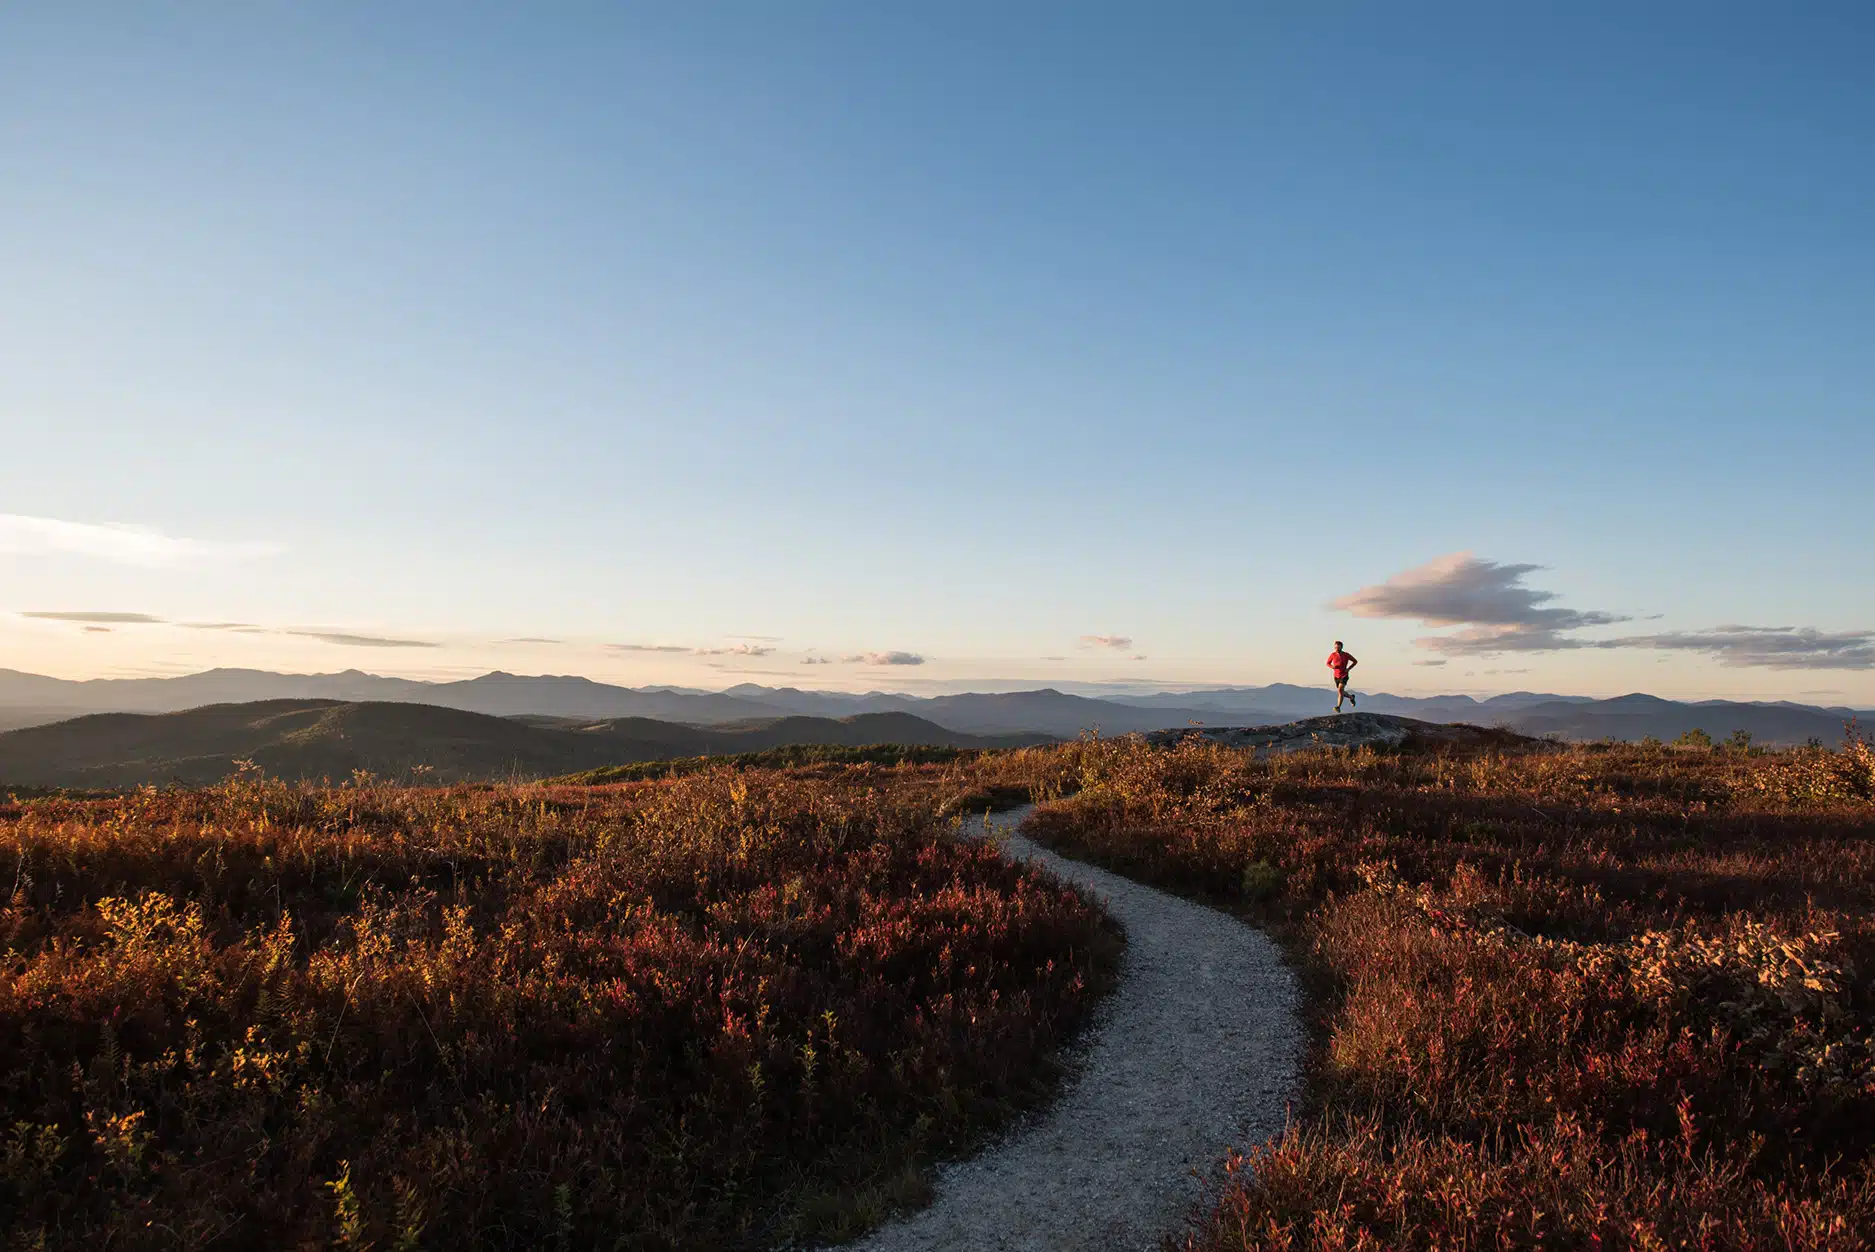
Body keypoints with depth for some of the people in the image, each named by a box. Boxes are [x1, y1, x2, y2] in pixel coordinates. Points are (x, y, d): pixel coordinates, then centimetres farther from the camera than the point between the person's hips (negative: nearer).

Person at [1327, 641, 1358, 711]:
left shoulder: (1346, 655, -11)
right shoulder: (1333, 655, -5)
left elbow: (1355, 661, 2)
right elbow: (1328, 663, 9)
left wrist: (1348, 669, -10)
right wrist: (1332, 667, -14)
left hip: (1344, 676, -4)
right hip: (1336, 676, 4)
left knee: (1340, 690, -24)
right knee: (1342, 693, 15)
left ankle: (1338, 707, -24)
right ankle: (1351, 697, 47)